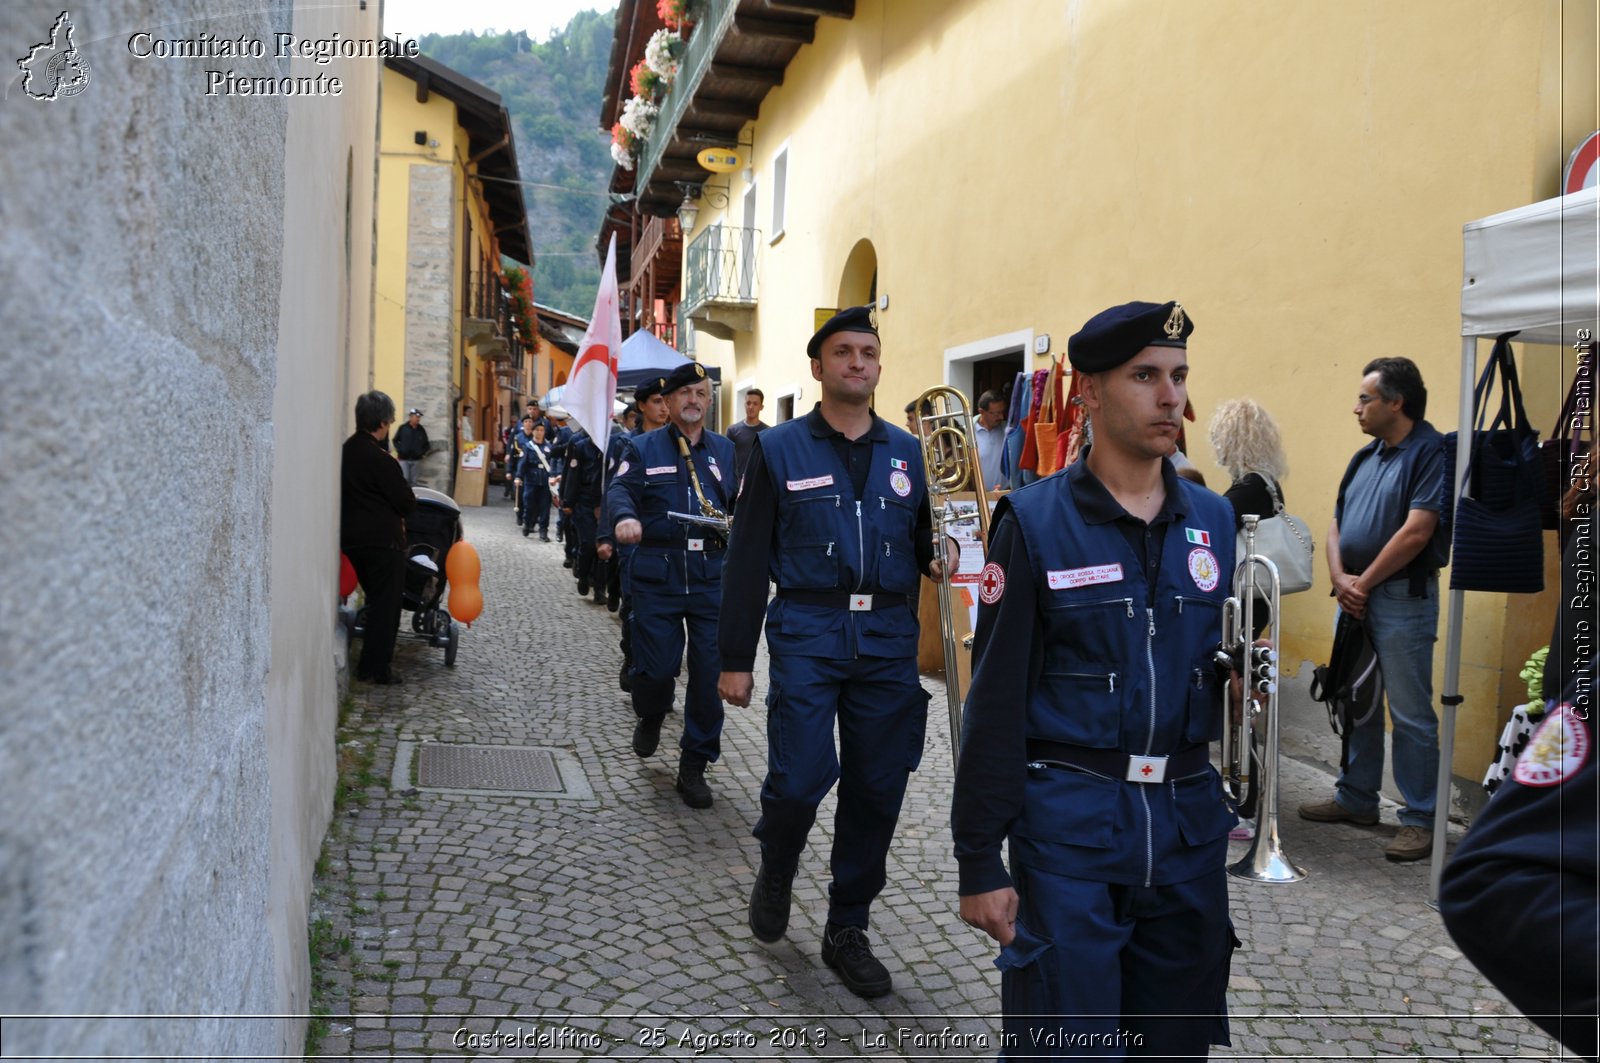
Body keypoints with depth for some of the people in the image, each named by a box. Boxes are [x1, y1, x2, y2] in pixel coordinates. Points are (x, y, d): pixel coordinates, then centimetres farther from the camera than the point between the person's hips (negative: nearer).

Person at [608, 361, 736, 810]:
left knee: (709, 675, -1)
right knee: (656, 668, 0)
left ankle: (694, 768, 15)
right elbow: (619, 488, -7)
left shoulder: (726, 450, 14)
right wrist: (625, 516, -30)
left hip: (712, 576, 2)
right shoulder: (644, 448, 8)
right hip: (657, 575, -1)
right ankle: (649, 717, 37)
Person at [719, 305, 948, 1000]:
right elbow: (748, 558, 1)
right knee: (800, 779, -11)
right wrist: (736, 658, -2)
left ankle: (847, 929, 25)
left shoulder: (906, 453, 12)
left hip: (889, 639, 3)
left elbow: (925, 544, 16)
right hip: (808, 635, -3)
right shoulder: (779, 449, 4)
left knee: (877, 791, 6)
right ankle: (776, 870, 24)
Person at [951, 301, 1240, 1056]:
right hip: (1070, 821, -4)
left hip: (1190, 822, 5)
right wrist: (980, 861, -8)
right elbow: (996, 704, -8)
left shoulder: (1215, 522, 6)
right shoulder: (1035, 521, -7)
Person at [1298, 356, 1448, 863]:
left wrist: (1364, 583, -13)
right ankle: (1356, 798, 29)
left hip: (1403, 598, -8)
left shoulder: (1431, 452, -11)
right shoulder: (1365, 457, 14)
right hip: (1354, 597, 8)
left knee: (1410, 714, -2)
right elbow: (1337, 524, 12)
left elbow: (1416, 532, -20)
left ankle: (1420, 818, 8)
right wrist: (1340, 579, -5)